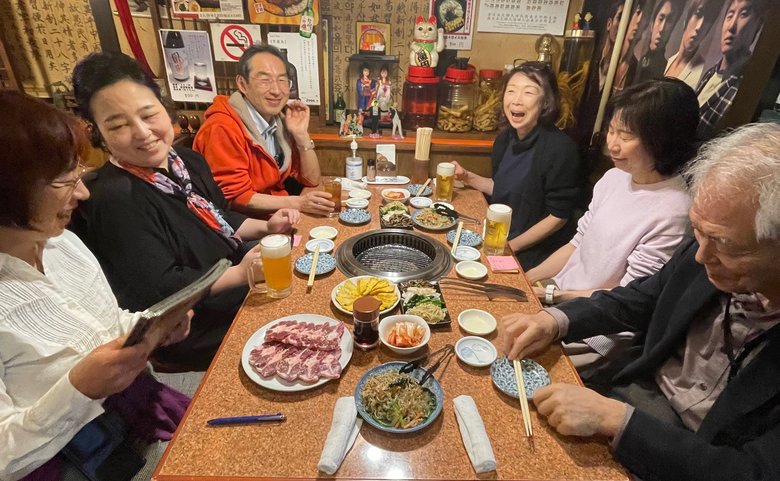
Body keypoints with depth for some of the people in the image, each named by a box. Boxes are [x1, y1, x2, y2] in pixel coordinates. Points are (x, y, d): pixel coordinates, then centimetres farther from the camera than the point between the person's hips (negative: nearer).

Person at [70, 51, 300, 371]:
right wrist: (240, 274, -33)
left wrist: (265, 227, -1)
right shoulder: (115, 199, -23)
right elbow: (160, 289, -24)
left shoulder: (188, 161, 2)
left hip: (236, 286, 8)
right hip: (196, 334, -8)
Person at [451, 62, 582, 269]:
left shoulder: (560, 148, -22)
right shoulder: (506, 138, -1)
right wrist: (466, 177, -2)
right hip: (500, 240, 6)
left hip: (536, 254, -6)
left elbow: (558, 217, -17)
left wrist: (512, 245, -14)